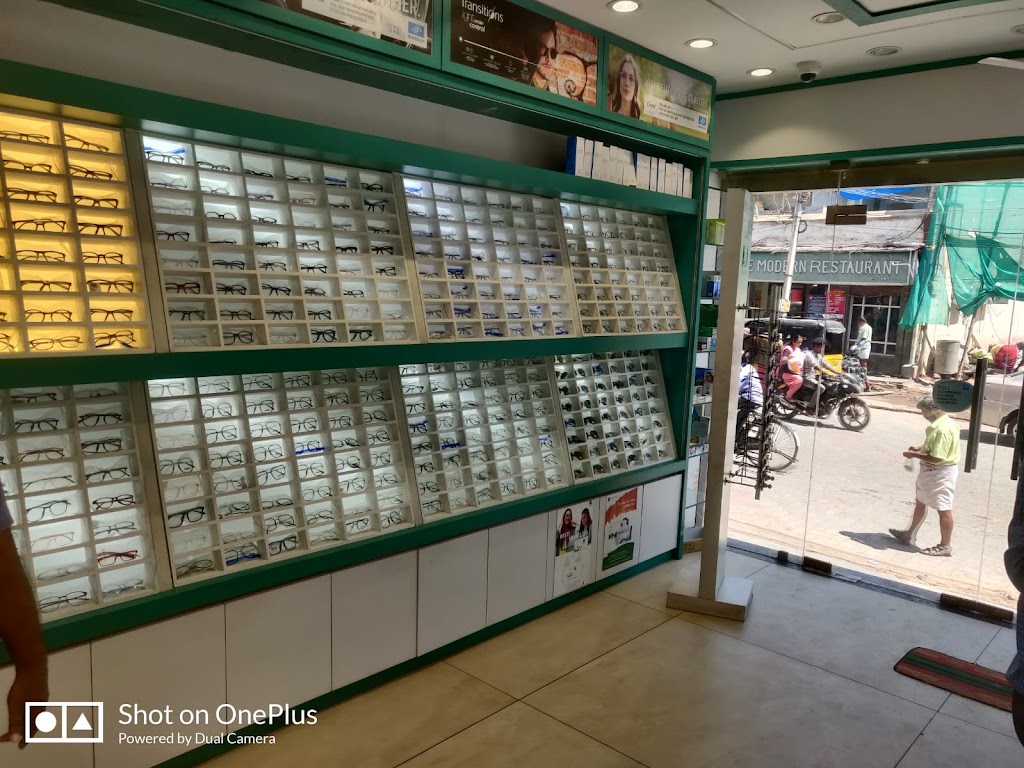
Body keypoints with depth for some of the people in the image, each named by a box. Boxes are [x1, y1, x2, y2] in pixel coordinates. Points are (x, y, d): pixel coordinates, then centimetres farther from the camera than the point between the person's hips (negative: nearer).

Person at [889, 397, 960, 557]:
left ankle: (945, 546, 14)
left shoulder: (944, 428, -26)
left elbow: (937, 457, -28)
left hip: (941, 473, -11)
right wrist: (919, 448, 8)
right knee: (920, 503, 20)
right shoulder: (939, 424, 6)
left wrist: (915, 455, -17)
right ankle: (909, 535, 33)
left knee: (943, 509, 2)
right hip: (930, 472, 11)